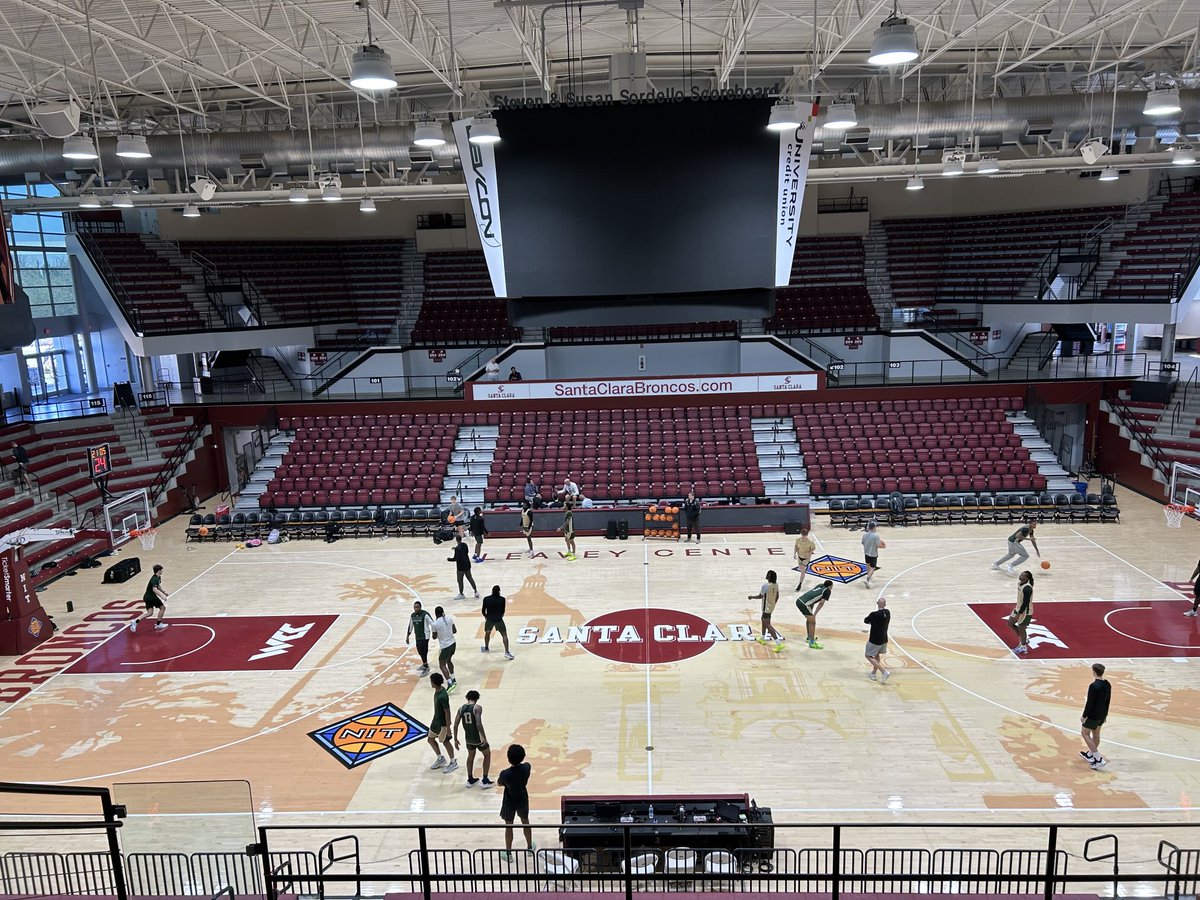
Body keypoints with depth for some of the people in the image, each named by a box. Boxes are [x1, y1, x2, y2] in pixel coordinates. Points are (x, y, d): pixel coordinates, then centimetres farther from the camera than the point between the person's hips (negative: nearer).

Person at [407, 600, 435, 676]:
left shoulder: (425, 614, -15)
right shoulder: (412, 615, 5)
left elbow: (432, 624, -14)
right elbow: (410, 626, 17)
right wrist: (408, 636, 18)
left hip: (425, 636, -7)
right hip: (417, 636, 7)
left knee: (423, 651, -10)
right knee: (420, 651, 13)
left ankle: (425, 666, 0)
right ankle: (425, 665, 29)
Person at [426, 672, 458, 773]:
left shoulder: (442, 696, -32)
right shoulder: (438, 690, -4)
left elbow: (447, 711, -26)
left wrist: (448, 727, -21)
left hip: (442, 722, -9)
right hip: (436, 720, 9)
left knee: (445, 741, 6)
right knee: (430, 739, 18)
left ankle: (453, 762, 24)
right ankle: (441, 759, 35)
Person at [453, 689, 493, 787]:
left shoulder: (461, 708, 2)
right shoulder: (477, 707, -15)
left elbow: (455, 725, 2)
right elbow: (478, 724, -25)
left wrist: (455, 739, 11)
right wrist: (484, 738, -21)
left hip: (468, 737, 5)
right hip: (477, 737, -5)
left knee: (471, 756, 28)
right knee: (487, 754, 17)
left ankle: (470, 780, 33)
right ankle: (485, 781, 16)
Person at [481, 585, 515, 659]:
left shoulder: (486, 599, -7)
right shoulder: (502, 599, -10)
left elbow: (483, 611, -1)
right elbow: (503, 611, -3)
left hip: (489, 619, 2)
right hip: (499, 619, -2)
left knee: (487, 633, 27)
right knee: (504, 635, 4)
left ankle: (486, 648, 44)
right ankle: (507, 652, -4)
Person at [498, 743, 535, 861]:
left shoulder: (505, 774, -33)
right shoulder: (527, 767, -23)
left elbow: (499, 784, -9)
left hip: (509, 802, -3)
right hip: (523, 800, 3)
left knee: (508, 826, 16)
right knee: (525, 822, 25)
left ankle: (508, 853, 28)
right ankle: (530, 847, 41)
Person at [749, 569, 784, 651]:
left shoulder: (765, 585, -24)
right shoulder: (776, 584, 0)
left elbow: (760, 596, -16)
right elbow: (777, 597, 9)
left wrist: (752, 597, 1)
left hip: (766, 607, -9)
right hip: (772, 607, 9)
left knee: (768, 625, -5)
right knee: (764, 619, 28)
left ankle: (779, 644, -13)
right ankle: (762, 639, 43)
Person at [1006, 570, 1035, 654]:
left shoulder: (1027, 588, -29)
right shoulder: (1019, 583, -1)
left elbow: (1026, 603, -26)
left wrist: (1019, 614, -23)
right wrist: (1017, 608, 21)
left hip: (1026, 611, -9)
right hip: (1019, 608, 9)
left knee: (1021, 628, 4)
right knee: (1010, 623, 17)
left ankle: (1023, 647, 23)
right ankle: (1024, 638, 33)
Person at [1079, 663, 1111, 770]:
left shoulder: (1093, 686, -26)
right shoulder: (1107, 684, -1)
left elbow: (1090, 703, -22)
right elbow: (1108, 700, 10)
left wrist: (1084, 716, -12)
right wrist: (1105, 713, 22)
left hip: (1093, 714, -8)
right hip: (1102, 714, 8)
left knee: (1085, 733, 6)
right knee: (1096, 734, 21)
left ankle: (1099, 759, -1)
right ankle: (1090, 754, 39)